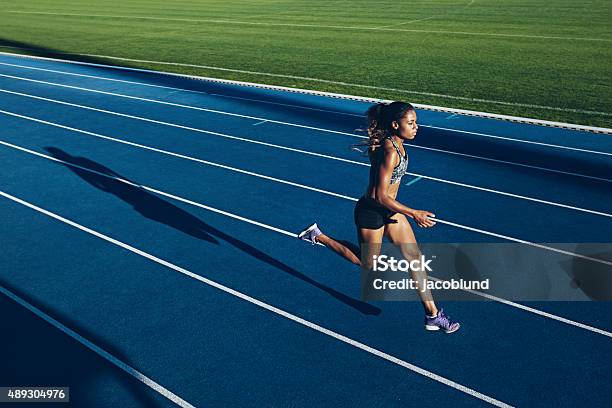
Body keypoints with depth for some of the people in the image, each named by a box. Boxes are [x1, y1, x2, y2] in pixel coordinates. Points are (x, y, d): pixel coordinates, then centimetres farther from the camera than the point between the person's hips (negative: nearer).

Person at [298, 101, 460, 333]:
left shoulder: (397, 144, -1)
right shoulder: (389, 152, -30)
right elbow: (381, 196, -30)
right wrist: (413, 214, -26)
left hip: (389, 210, 9)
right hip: (371, 212, -9)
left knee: (415, 257, 6)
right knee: (367, 264, 14)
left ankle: (432, 315, 13)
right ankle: (318, 236, 26)